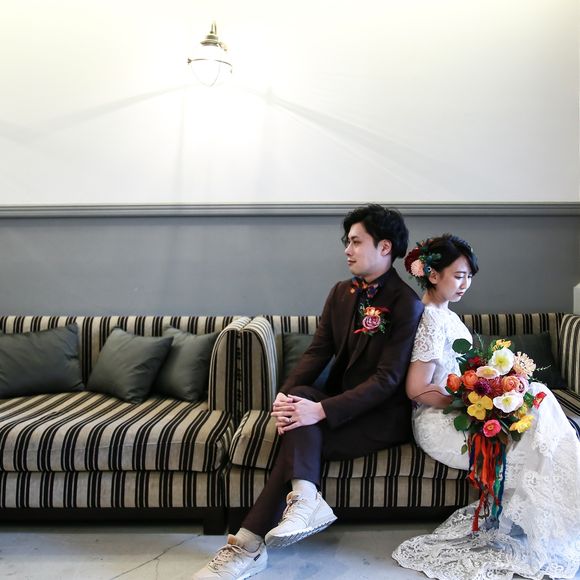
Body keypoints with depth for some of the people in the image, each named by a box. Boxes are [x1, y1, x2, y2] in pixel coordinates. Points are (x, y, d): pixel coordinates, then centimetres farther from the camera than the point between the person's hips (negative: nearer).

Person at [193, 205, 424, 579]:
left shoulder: (407, 304, -14)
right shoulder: (342, 293, 7)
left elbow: (387, 379, -21)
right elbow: (318, 352, 2)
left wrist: (322, 410, -31)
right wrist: (286, 395, -18)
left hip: (383, 415, -5)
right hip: (339, 401, 6)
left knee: (301, 439, -27)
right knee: (301, 395, -27)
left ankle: (250, 544, -22)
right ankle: (305, 501, -31)